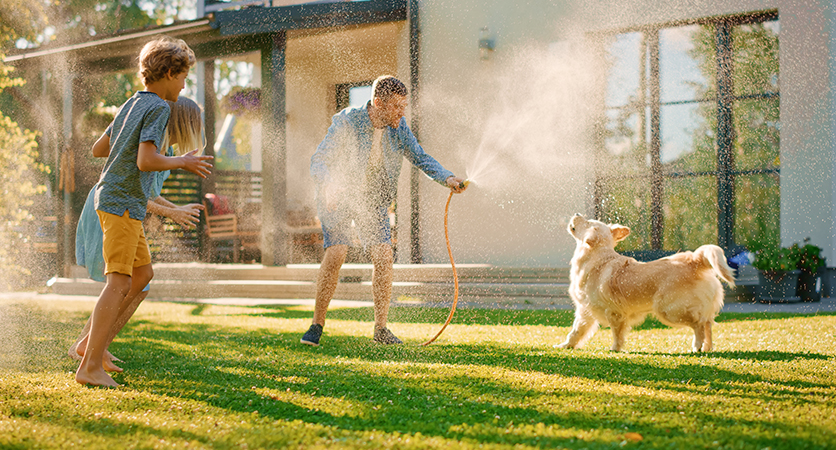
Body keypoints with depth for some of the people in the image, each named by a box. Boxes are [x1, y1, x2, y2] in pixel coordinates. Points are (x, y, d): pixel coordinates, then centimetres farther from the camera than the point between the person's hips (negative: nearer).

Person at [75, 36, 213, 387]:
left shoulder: (132, 105, 17)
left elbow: (98, 149, 24)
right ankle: (90, 367, -17)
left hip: (111, 200, 10)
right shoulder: (158, 108, -11)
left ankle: (91, 342, 15)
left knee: (142, 273, 17)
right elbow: (146, 161, -22)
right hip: (123, 202, -10)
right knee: (118, 281, -13)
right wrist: (182, 162, -7)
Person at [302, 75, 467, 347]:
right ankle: (317, 325, -6)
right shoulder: (347, 123, -22)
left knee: (383, 258, -9)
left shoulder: (398, 127, -8)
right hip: (338, 198, -4)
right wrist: (328, 186, -46)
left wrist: (447, 178, -19)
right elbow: (318, 161, -24)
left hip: (373, 200, 4)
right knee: (335, 255, -19)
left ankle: (381, 329, 1)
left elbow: (420, 158, -1)